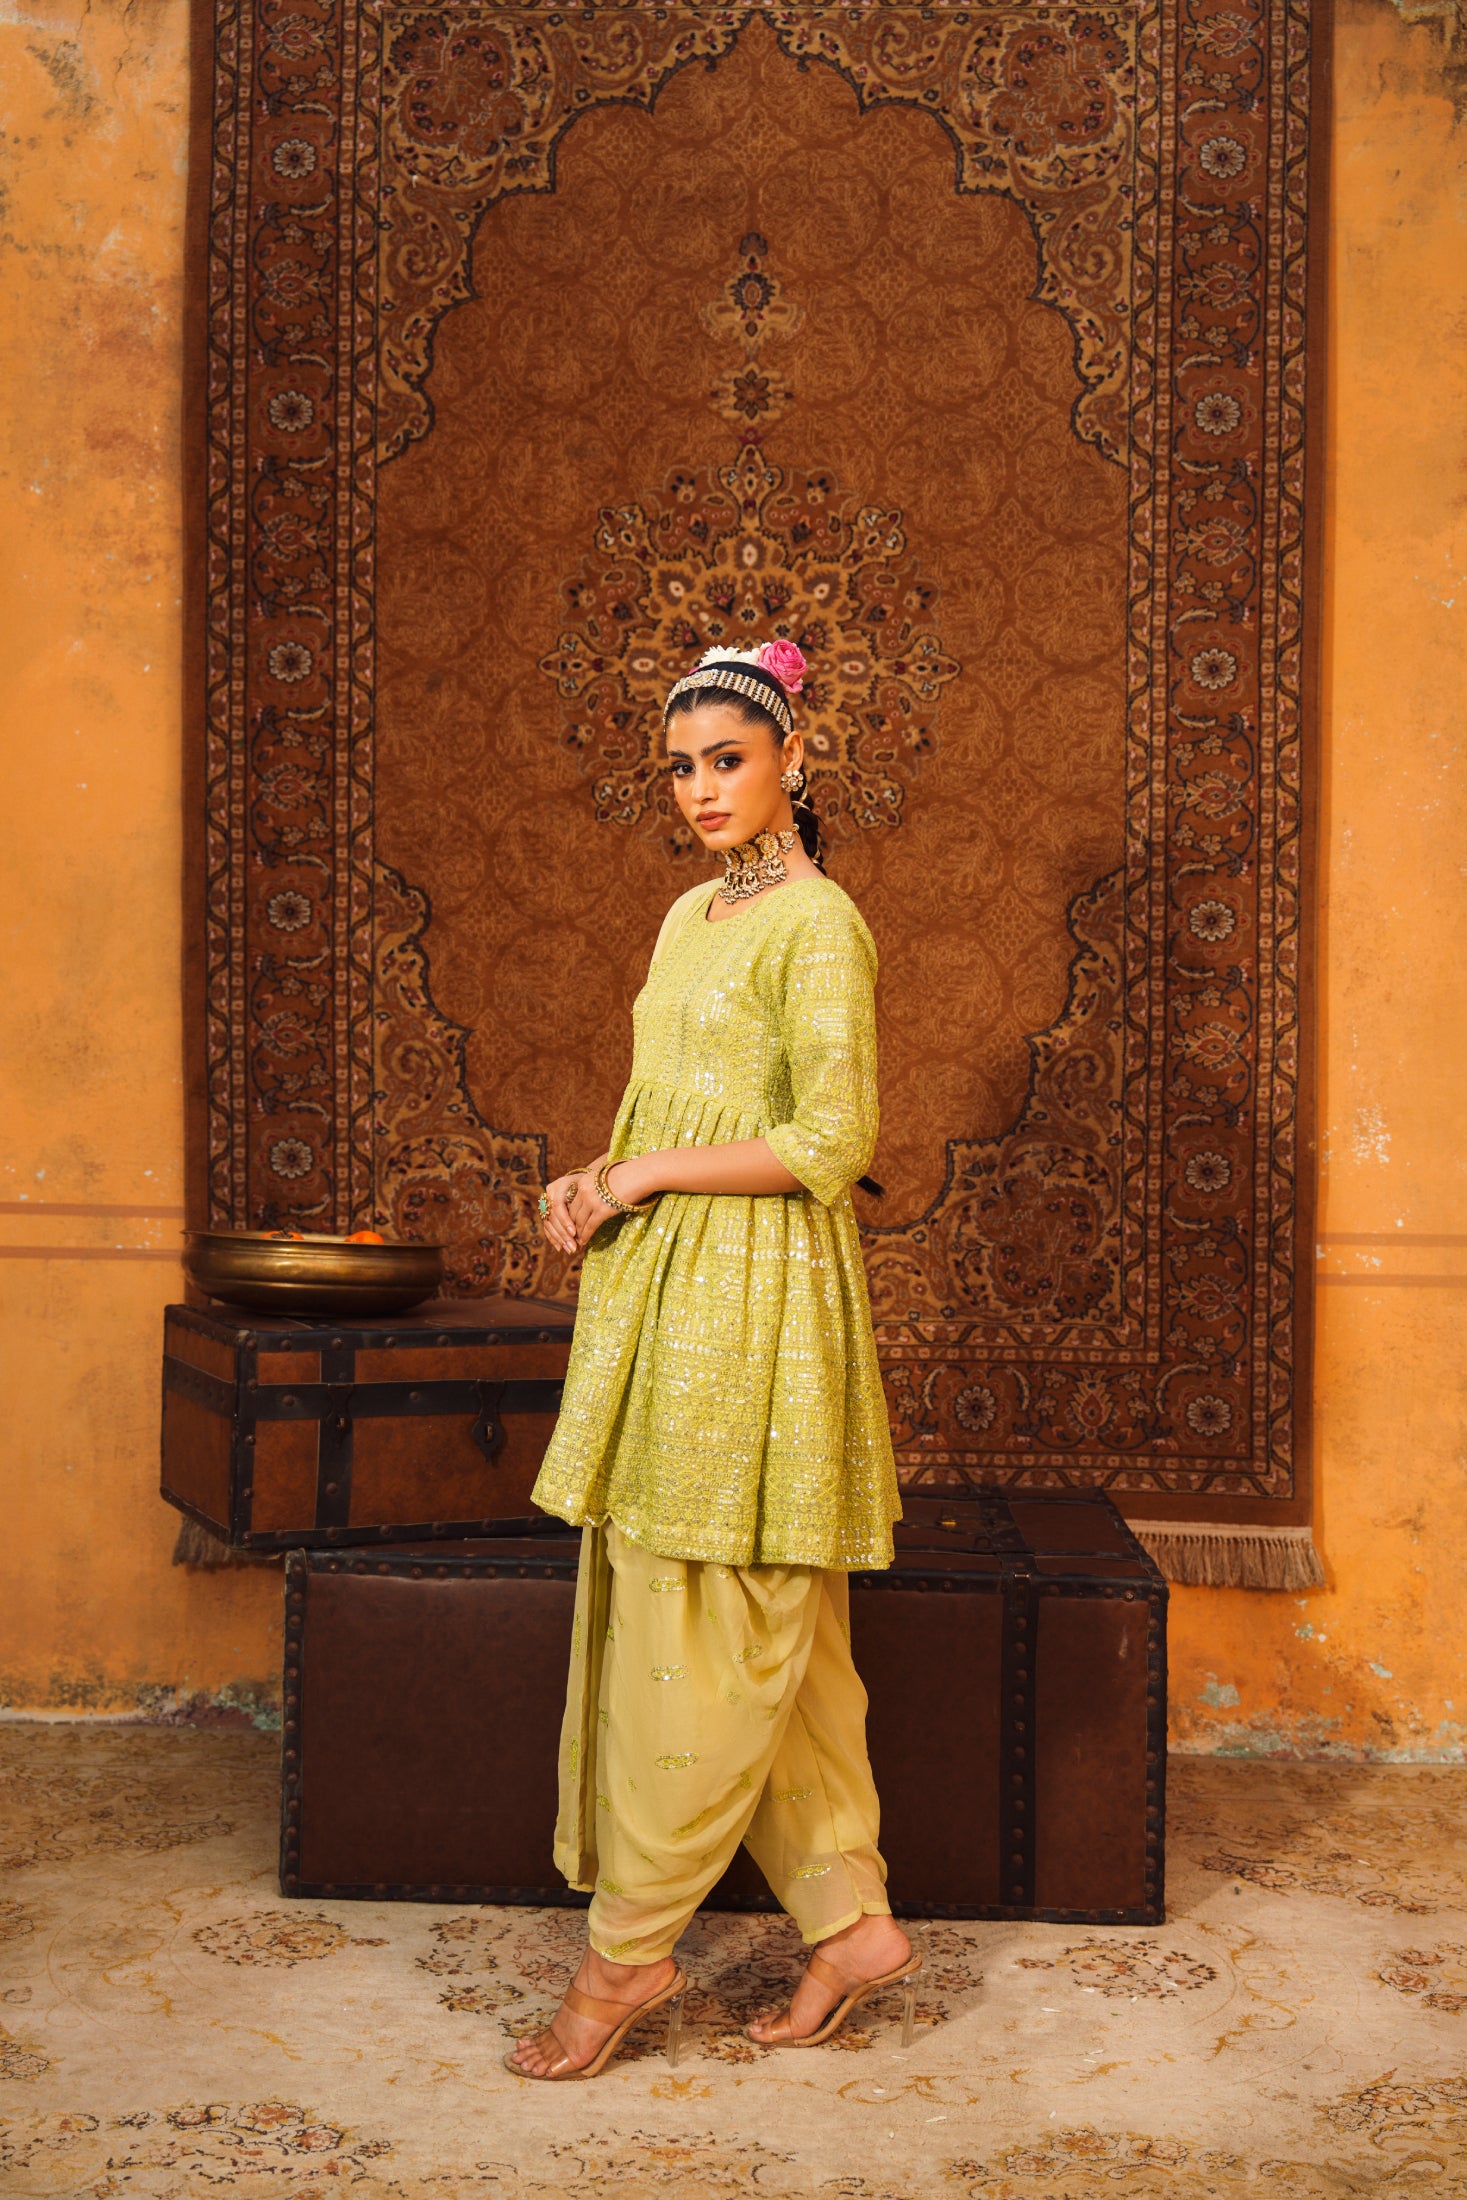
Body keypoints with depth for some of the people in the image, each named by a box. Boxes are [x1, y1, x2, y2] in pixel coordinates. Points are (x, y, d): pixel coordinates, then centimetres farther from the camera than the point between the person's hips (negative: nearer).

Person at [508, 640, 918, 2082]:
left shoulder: (818, 923, -9)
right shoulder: (692, 916, 17)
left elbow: (831, 1141, -17)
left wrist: (646, 1174, -11)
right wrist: (596, 1181, 3)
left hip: (753, 1303, -9)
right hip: (664, 1290, 9)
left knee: (701, 1631, -1)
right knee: (769, 1641, 11)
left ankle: (629, 1951, 9)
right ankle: (853, 1920, 19)